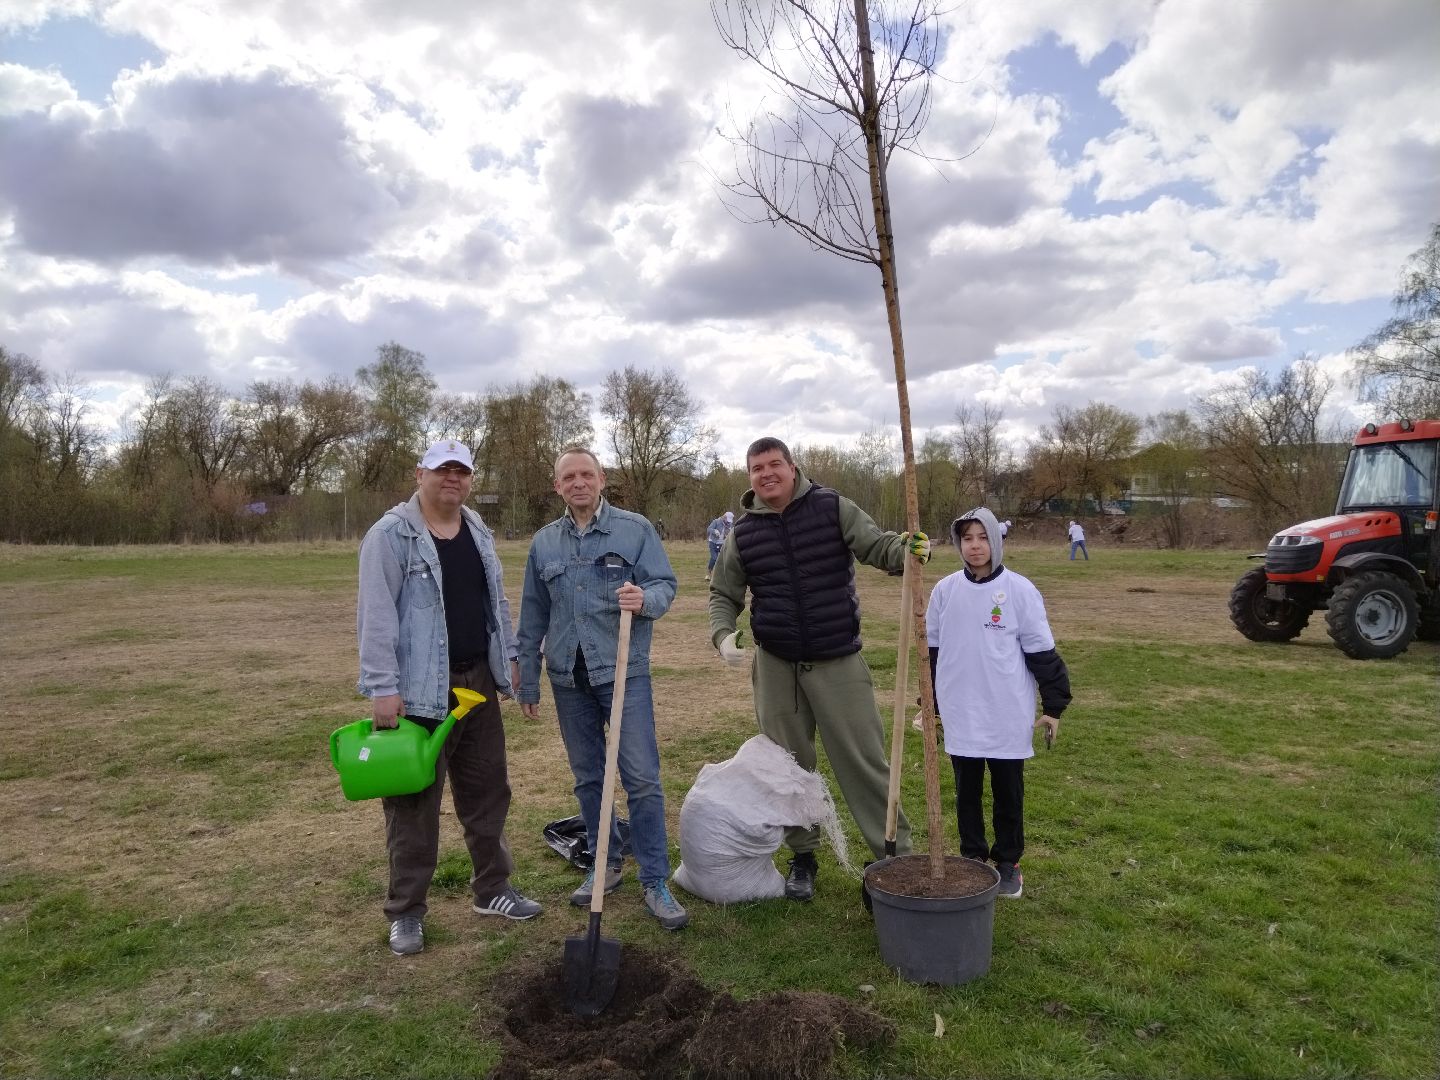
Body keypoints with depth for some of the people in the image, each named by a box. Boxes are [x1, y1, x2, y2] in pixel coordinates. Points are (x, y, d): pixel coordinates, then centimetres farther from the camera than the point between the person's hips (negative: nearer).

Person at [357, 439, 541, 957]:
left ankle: (492, 889, 30)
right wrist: (383, 686, -19)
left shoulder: (479, 533, 12)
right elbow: (376, 615, -15)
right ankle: (406, 911, 18)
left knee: (487, 792, 15)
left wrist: (508, 659, 15)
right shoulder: (391, 534, -10)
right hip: (418, 690, -6)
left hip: (477, 683, 7)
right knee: (414, 802, 3)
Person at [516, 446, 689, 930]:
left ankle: (655, 882, 4)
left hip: (624, 671, -4)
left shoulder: (635, 528, -1)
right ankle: (606, 864, 30)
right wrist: (528, 681, 13)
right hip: (569, 676, 4)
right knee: (587, 777, 14)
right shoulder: (543, 542, 9)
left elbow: (665, 583, -4)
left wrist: (645, 599, -28)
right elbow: (533, 617, 13)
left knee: (642, 777, -6)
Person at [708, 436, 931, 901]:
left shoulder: (833, 509, -4)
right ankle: (802, 856, 29)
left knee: (864, 760, -1)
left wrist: (907, 549, -31)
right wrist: (723, 634, -9)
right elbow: (723, 593, 10)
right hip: (775, 665, 3)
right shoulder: (743, 532, 2)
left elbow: (877, 545, -8)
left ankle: (897, 856, 11)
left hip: (838, 660, -2)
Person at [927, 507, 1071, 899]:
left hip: (1009, 716, -2)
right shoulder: (945, 590, 1)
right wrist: (932, 706, 13)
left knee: (1008, 792, 11)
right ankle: (972, 859, 27)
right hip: (960, 717, 2)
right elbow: (932, 650, 9)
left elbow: (1041, 651, -3)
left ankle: (1008, 863, 26)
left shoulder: (1019, 590, -7)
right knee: (967, 792, 12)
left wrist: (1054, 705, -3)